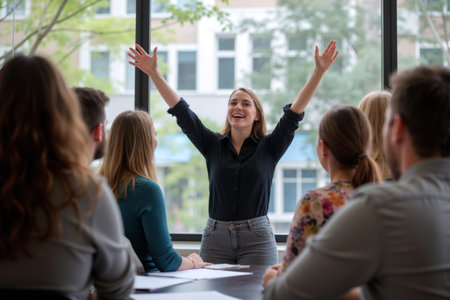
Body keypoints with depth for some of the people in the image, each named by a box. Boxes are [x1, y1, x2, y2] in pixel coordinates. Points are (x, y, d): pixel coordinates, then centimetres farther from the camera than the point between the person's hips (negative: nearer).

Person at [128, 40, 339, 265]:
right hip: (215, 237, 2)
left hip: (257, 238, -2)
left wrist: (319, 72, -11)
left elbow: (294, 113, -3)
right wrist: (153, 73, 1)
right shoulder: (213, 145, 9)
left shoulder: (269, 147, 5)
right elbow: (181, 111, 6)